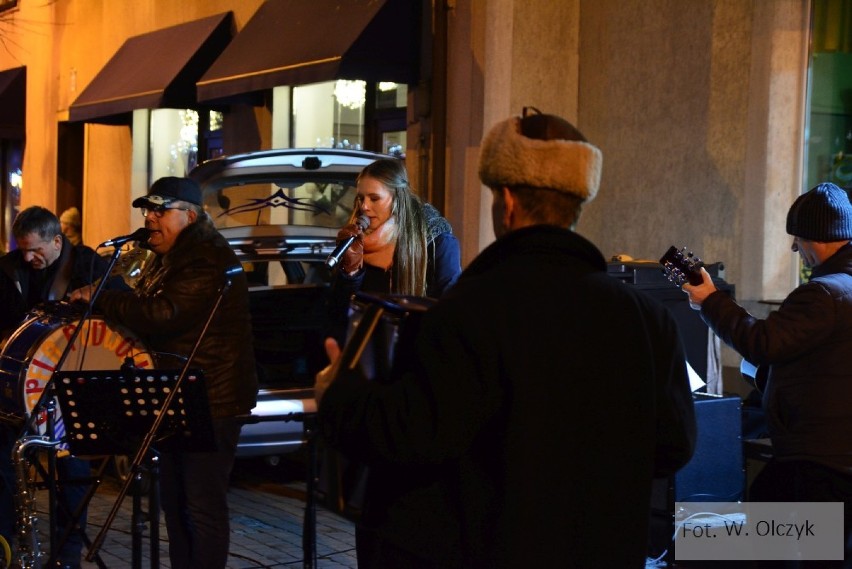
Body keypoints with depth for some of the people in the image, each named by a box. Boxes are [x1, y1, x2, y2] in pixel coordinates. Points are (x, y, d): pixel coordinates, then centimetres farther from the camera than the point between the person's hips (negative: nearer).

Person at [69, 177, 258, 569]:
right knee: (175, 501, 15)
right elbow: (144, 306, 24)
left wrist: (100, 299, -19)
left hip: (211, 402, -10)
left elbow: (163, 315, -27)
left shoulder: (209, 260, -18)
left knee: (203, 506, -4)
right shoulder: (166, 259, 14)